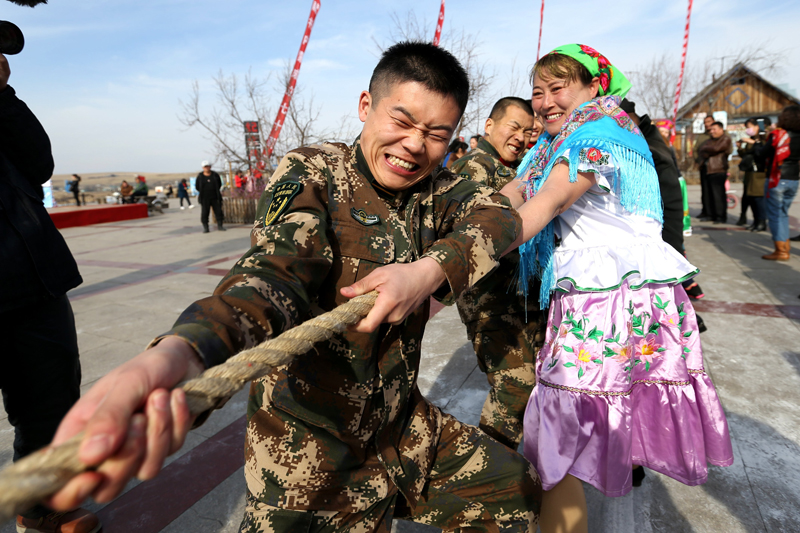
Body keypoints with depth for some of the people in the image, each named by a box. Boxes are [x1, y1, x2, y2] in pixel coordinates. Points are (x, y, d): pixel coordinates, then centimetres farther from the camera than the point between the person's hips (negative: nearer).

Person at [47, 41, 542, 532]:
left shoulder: (439, 190, 3)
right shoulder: (311, 173, -14)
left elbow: (498, 217, -12)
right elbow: (275, 270, -30)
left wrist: (428, 272, -32)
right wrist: (177, 354, -51)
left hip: (404, 426, 6)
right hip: (311, 447, -5)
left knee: (516, 492, 21)